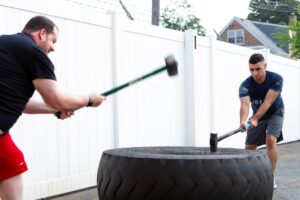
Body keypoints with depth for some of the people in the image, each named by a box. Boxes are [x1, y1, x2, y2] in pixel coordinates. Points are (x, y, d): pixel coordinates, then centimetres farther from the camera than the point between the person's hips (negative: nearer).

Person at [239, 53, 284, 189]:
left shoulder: (276, 79, -28)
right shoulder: (245, 85, -26)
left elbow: (268, 102, -35)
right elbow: (245, 104, -42)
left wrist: (255, 119, -48)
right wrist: (243, 121, -62)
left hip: (275, 112, -2)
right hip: (258, 115, 3)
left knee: (271, 139, -24)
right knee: (249, 146, 0)